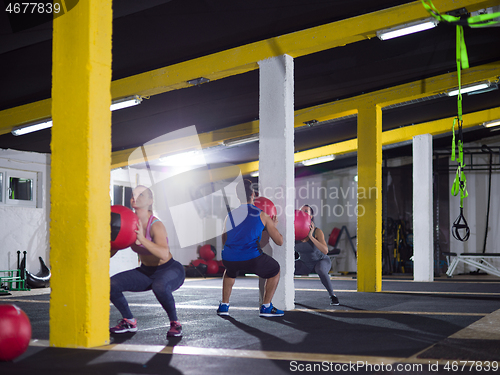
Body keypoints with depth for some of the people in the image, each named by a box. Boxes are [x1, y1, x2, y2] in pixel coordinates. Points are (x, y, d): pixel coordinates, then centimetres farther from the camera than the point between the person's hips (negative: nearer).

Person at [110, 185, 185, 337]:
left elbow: (164, 254, -41)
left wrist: (142, 239, -45)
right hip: (146, 272, 6)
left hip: (170, 270, -6)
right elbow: (109, 254, -5)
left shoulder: (155, 225, -25)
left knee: (159, 286, -40)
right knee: (112, 284, -12)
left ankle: (175, 324, -14)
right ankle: (129, 322, 10)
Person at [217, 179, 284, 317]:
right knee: (274, 270, 24)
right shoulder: (261, 215, 8)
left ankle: (224, 305, 29)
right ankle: (266, 307, 19)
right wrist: (273, 226, 34)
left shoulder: (230, 215, 17)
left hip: (228, 259, 4)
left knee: (230, 272, 40)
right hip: (251, 259, -4)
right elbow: (279, 241, 14)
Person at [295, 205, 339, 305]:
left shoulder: (317, 231, -26)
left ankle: (332, 296, -17)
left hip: (321, 261, -4)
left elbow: (325, 251, -37)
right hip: (305, 263, 4)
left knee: (321, 271, -39)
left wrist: (311, 237, -41)